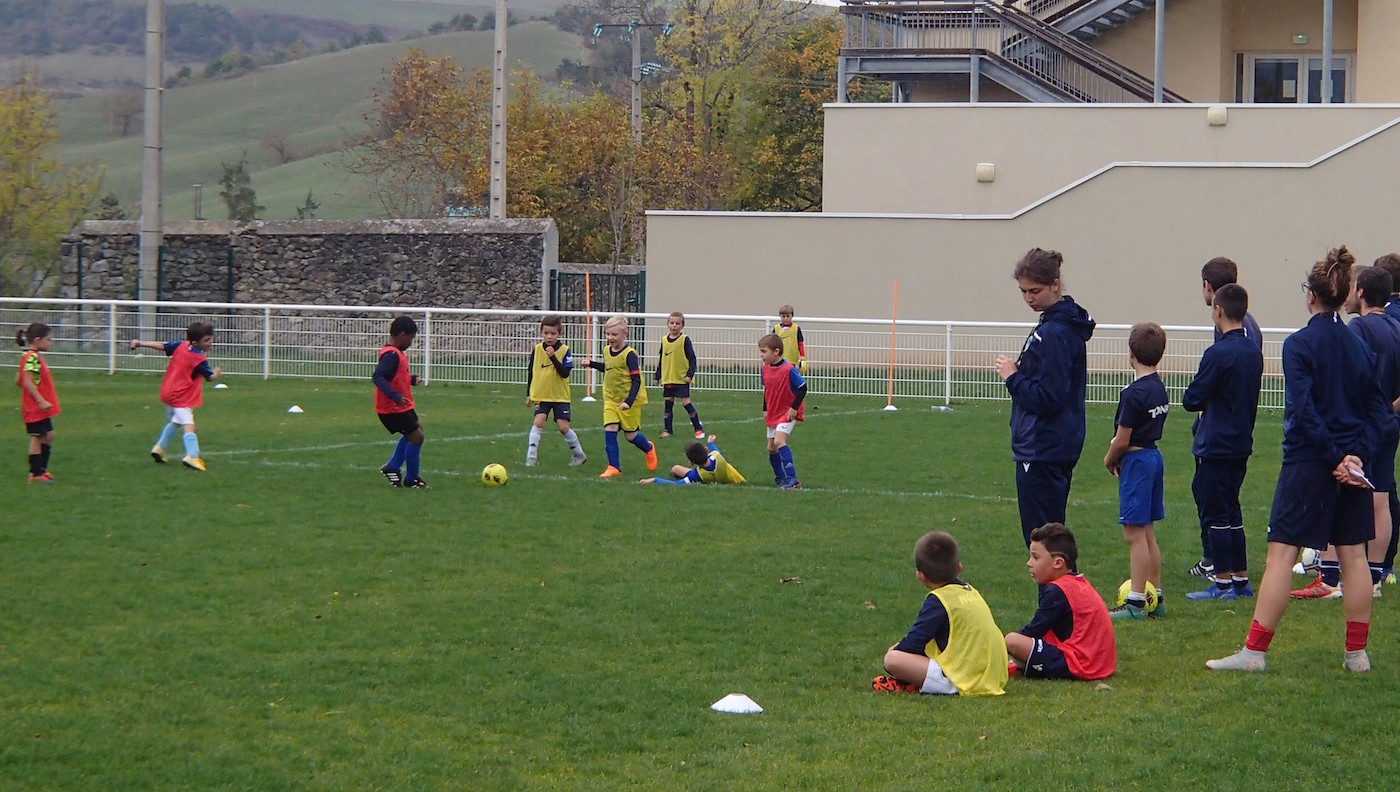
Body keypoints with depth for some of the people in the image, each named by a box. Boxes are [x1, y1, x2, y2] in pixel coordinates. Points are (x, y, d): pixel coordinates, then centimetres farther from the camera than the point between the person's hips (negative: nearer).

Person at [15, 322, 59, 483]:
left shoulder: (28, 356, 12)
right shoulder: (32, 357, -18)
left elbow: (18, 381, 16)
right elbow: (28, 382, -25)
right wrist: (41, 400, -26)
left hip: (41, 408, 10)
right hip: (35, 407, -10)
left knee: (48, 435, 16)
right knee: (37, 437, -3)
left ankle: (41, 469, 23)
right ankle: (36, 473, 4)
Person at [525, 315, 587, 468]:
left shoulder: (564, 350, -6)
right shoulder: (536, 349, 1)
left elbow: (565, 373, -16)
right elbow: (530, 372, 11)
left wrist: (553, 357, -25)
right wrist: (528, 394, 13)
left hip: (560, 396, -2)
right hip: (541, 395, 2)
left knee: (563, 426, -4)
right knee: (539, 421, -17)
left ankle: (578, 454, 17)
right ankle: (531, 457, -14)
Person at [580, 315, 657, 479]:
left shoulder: (629, 355, -19)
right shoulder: (607, 351, 3)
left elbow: (636, 381, -21)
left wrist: (628, 401, -31)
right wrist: (591, 364, 12)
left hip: (629, 401, -5)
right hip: (611, 399, 5)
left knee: (630, 435, 5)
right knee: (609, 430, -10)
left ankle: (649, 449, 38)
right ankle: (614, 467, -4)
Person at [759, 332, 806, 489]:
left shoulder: (789, 369, -21)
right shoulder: (766, 369, 2)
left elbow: (802, 388, -17)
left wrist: (794, 407, -19)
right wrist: (765, 410, 13)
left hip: (788, 413, -8)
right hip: (773, 414, 8)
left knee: (779, 441, -25)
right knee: (771, 447, 13)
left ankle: (792, 480, -26)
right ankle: (781, 478, 31)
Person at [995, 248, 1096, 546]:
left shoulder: (1054, 333, -18)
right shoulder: (1065, 324, 12)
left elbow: (1047, 398, -22)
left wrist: (1014, 377, -10)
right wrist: (1018, 375, 9)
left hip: (1043, 452, -10)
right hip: (1058, 449, 10)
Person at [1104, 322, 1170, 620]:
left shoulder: (1134, 394, -19)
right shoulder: (1160, 389, 8)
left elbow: (1122, 440, -17)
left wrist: (1110, 460, 2)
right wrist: (1120, 458, 10)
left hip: (1136, 460, -9)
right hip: (1154, 456, 9)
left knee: (1135, 533, -6)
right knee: (1147, 533, 16)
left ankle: (1136, 603, -5)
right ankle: (1155, 598, 20)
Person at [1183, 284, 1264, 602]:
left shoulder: (1219, 353, -18)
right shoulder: (1254, 352, 7)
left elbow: (1192, 399, -14)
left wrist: (1196, 400, 6)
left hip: (1215, 446, -8)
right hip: (1242, 443, 8)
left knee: (1214, 513, -2)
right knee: (1231, 511, 15)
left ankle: (1222, 582, -1)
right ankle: (1241, 579, 18)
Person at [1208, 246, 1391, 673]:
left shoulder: (1300, 345, -10)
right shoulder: (1361, 346, 8)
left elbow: (1302, 410, -17)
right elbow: (1380, 409, 5)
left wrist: (1334, 456, -13)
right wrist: (1357, 453, -5)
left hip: (1309, 462, -6)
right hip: (1353, 465, 6)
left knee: (1281, 552, -5)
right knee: (1353, 554, 10)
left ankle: (1254, 650, -7)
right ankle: (1357, 651, 12)